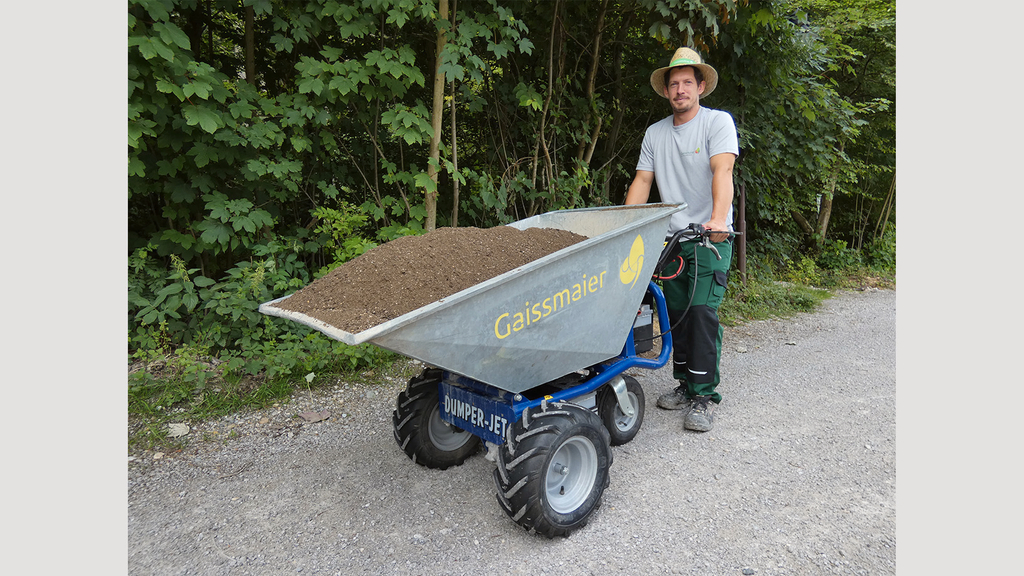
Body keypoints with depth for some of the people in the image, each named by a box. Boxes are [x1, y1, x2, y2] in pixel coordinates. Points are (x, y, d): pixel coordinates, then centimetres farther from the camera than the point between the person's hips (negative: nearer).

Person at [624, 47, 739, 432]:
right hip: (671, 237, 5)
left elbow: (722, 170, -19)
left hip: (711, 238, -5)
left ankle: (704, 396, -4)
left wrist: (718, 218, -34)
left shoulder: (718, 122, -3)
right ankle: (685, 384, 21)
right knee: (676, 312, 8)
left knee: (703, 312, -11)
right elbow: (642, 180, 11)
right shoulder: (655, 133, 12)